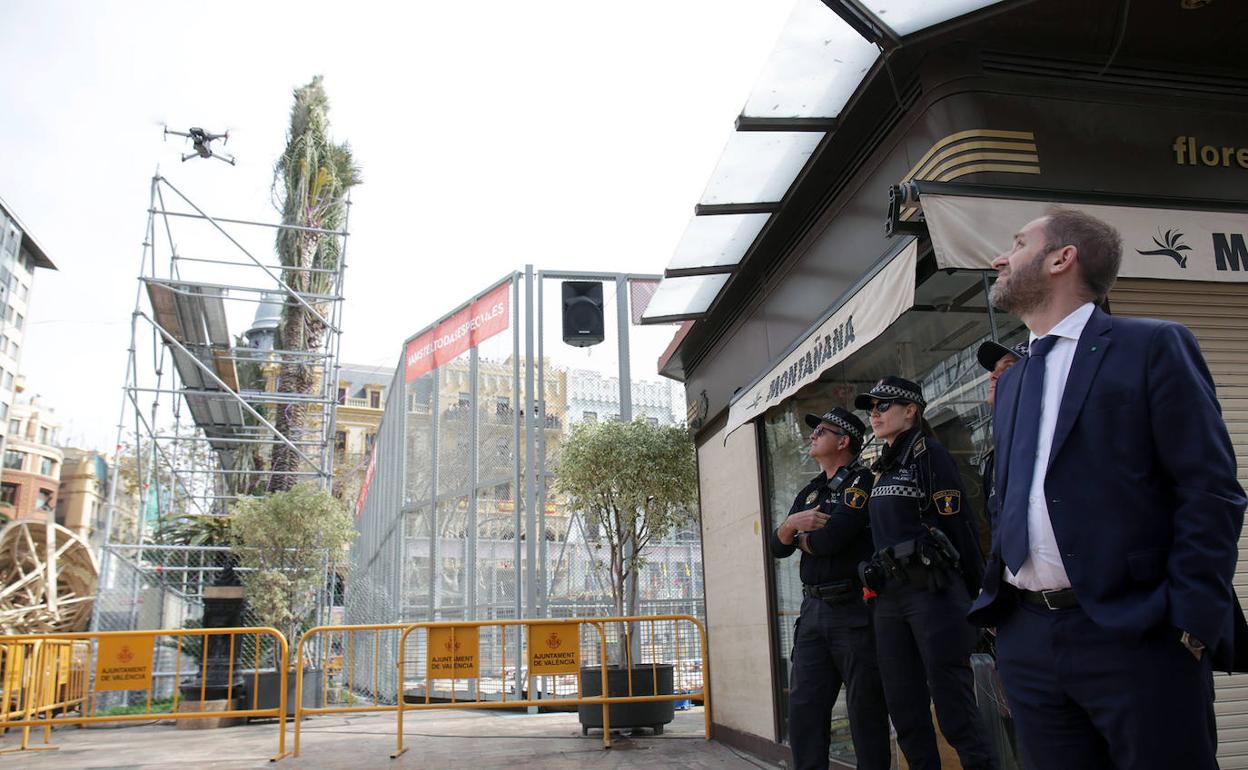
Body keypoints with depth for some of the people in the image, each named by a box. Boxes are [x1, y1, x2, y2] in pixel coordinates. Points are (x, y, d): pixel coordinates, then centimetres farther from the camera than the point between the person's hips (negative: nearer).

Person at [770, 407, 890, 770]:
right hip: (813, 609, 7)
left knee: (865, 709, 1)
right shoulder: (809, 493, 19)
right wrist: (791, 523, -8)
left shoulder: (861, 481, -6)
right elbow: (777, 547, 14)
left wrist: (801, 539, 3)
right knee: (803, 709, 6)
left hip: (854, 609, -7)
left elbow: (831, 539, -18)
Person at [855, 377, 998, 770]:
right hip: (889, 597, 8)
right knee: (904, 708, 11)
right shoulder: (883, 468, 17)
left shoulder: (929, 454, -6)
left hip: (933, 591, -8)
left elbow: (958, 529, -11)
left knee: (953, 705, -6)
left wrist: (974, 595, -12)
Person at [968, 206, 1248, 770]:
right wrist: (995, 600, 12)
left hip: (1135, 637, -6)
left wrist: (1193, 622, -14)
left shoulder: (1154, 347, -2)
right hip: (1027, 637, 6)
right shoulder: (1012, 381, 18)